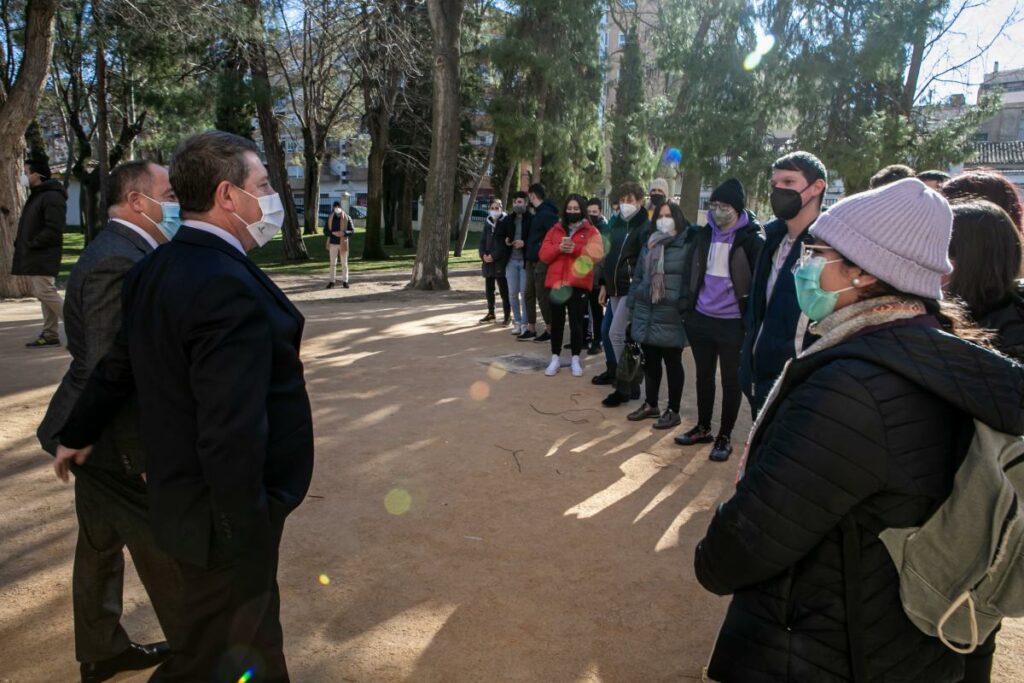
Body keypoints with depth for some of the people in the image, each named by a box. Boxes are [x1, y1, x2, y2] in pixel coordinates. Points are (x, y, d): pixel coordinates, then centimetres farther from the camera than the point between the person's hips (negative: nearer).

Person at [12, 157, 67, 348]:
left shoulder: (52, 197, -14)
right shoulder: (36, 195, 18)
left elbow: (53, 230, -22)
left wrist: (32, 244, -18)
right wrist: (21, 243, 10)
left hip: (43, 256, -10)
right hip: (34, 256, 10)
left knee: (45, 292, -12)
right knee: (44, 293, 10)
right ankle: (50, 334, 14)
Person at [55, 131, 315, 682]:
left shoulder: (156, 269, 2)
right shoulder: (229, 287, -28)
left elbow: (116, 367, 14)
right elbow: (232, 435, -31)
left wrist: (78, 434, 30)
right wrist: (249, 538, -21)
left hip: (182, 491, 9)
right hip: (224, 514, -8)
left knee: (255, 622, 26)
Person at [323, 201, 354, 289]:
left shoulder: (347, 218, -3)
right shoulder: (329, 218, 2)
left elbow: (352, 231, -4)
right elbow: (325, 231, 2)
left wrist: (344, 233, -21)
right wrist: (333, 233, -17)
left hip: (343, 244, -1)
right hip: (333, 243, 2)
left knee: (344, 263, 4)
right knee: (333, 263, 6)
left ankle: (345, 281, 11)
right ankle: (332, 281, 12)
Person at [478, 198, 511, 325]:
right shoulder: (487, 223, 13)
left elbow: (505, 243, -12)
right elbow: (482, 241, 11)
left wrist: (493, 256, -16)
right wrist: (483, 255, -6)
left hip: (501, 262, -6)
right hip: (488, 262, 6)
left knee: (504, 290, -4)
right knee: (488, 289, 13)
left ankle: (507, 316, 2)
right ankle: (491, 313, 25)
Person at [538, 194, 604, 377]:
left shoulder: (591, 231, 4)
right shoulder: (555, 230, 13)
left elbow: (596, 255, -10)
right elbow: (544, 254, 4)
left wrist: (575, 248, -20)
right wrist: (558, 248, -14)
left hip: (579, 283, -3)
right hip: (557, 282, 3)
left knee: (576, 322, 1)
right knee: (556, 321, 7)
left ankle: (575, 359, 13)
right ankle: (555, 358, 16)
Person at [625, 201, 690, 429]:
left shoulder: (686, 246, -7)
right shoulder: (648, 244, 12)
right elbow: (638, 276, 16)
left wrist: (685, 310, -14)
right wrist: (632, 305, 13)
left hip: (670, 316, -6)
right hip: (645, 312, 6)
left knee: (672, 363, 5)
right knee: (650, 361, 14)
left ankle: (673, 410, 16)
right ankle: (651, 404, 28)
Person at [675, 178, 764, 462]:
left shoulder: (751, 240, -10)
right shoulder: (703, 235, 5)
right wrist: (687, 306, 7)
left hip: (732, 323, -5)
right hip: (700, 319, 5)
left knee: (731, 381, 8)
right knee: (704, 376, 16)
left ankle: (724, 436, 20)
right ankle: (703, 428, 31)